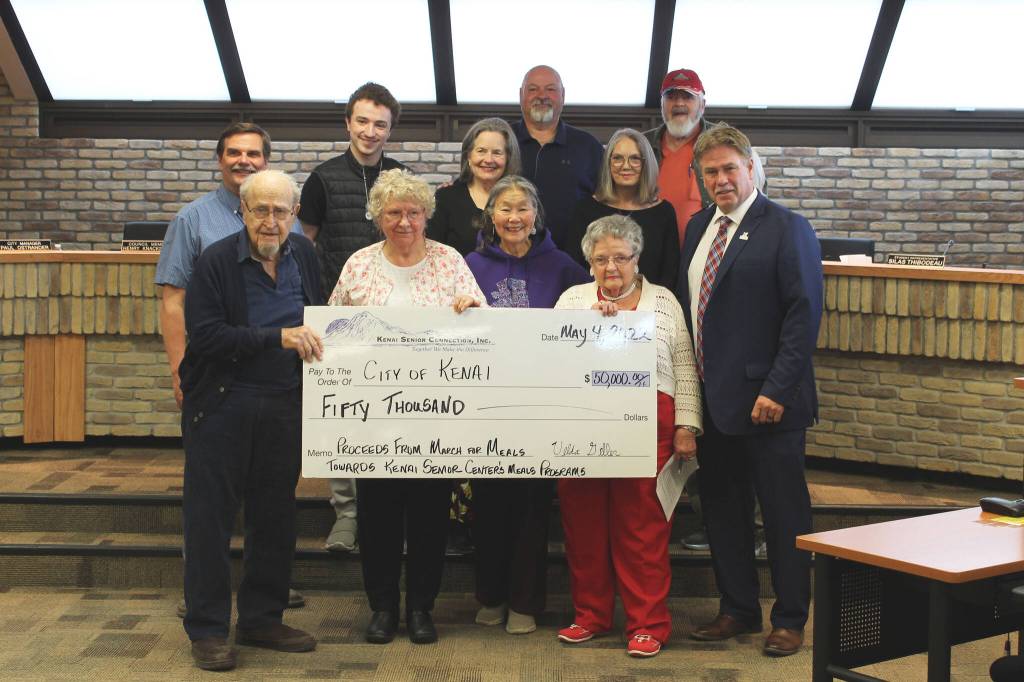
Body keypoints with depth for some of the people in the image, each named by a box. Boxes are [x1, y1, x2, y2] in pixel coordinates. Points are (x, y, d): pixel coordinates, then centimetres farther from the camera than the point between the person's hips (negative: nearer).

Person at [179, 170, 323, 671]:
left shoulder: (304, 255, 6)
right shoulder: (216, 262, -11)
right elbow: (205, 335, -20)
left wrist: (313, 342, 3)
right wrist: (277, 337, -24)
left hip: (285, 406, 5)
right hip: (222, 405, -5)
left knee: (276, 516, 12)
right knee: (211, 517, 0)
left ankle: (262, 620, 25)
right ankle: (207, 630, 10)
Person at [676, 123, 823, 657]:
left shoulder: (786, 229, -9)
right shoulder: (698, 227, 12)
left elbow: (804, 313, -14)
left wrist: (776, 390, -19)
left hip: (766, 402, -7)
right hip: (711, 397, 7)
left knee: (783, 513, 4)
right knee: (721, 508, 13)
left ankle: (790, 620, 16)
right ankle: (737, 610, 26)